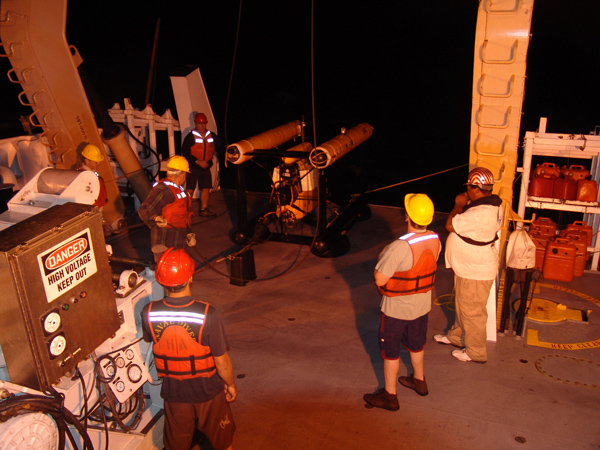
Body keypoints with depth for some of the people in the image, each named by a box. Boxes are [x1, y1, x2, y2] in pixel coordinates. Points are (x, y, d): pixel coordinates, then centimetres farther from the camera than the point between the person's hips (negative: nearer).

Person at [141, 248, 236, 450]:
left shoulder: (149, 313, -21)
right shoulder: (207, 314, -31)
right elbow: (222, 361, -21)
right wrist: (231, 384, -2)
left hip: (173, 392, 2)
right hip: (208, 390, -2)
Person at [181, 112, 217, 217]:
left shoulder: (211, 136, 6)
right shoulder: (191, 136, -10)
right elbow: (185, 153, -11)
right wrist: (197, 162, -17)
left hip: (206, 166, 5)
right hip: (193, 167, -5)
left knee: (206, 188, 8)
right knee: (190, 189, -6)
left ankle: (204, 210, 19)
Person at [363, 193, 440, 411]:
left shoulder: (400, 247, -33)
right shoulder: (435, 240, -10)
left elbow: (380, 280, -28)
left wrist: (381, 258, -10)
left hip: (397, 308, -7)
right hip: (422, 305, 7)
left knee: (390, 350, 11)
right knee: (416, 343, 27)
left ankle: (389, 395, 24)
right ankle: (419, 380, 48)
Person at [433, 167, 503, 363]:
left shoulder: (479, 213, -33)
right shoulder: (490, 204, 2)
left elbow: (451, 225, -25)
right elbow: (466, 223, 12)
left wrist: (459, 205, -14)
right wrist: (463, 205, 0)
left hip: (475, 273, -11)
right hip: (470, 267, 11)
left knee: (472, 312, 6)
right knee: (462, 306, 27)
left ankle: (475, 352, 22)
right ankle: (456, 336, 46)